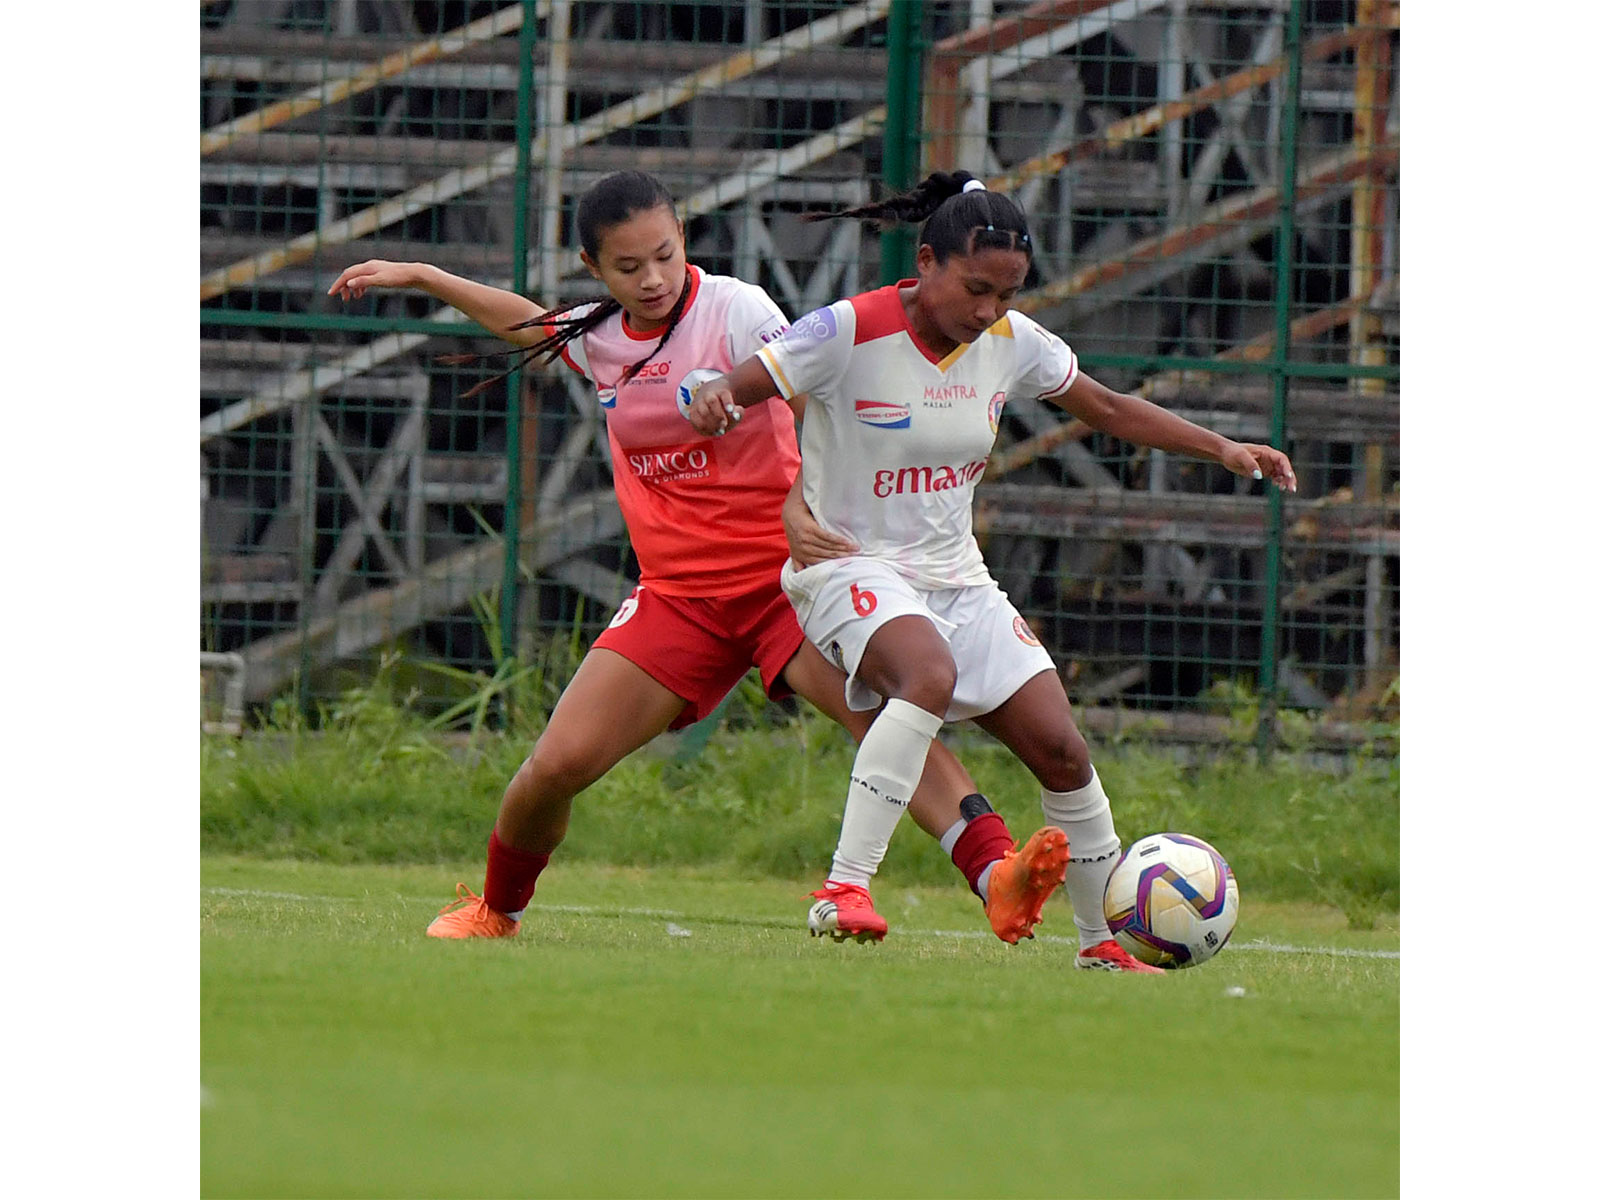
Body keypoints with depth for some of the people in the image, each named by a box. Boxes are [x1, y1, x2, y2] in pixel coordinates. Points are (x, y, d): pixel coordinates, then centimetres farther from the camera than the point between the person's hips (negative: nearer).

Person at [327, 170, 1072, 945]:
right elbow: (532, 327, 31)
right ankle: (495, 910, 24)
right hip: (676, 594, 5)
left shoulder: (735, 311, -11)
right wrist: (417, 278, 35)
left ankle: (995, 875, -46)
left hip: (781, 574, -5)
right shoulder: (598, 335, 7)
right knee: (558, 765, -4)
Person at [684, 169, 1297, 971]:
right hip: (851, 568, -6)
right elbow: (733, 392, -16)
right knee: (931, 675, -37)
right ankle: (844, 888, -36)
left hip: (956, 578, 6)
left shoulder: (1012, 343, 0)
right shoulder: (850, 334, -17)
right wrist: (713, 403, -41)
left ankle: (1106, 938, 16)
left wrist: (1222, 449, 6)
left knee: (1060, 748, -2)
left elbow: (1107, 410, 14)